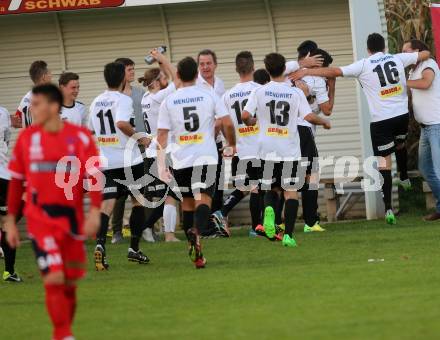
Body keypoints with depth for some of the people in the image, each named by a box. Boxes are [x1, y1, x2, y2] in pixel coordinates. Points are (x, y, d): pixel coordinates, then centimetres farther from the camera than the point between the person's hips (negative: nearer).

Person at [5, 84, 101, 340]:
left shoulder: (80, 137, -2)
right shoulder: (27, 137, 3)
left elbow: (94, 176, -4)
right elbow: (16, 181, 9)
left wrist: (95, 212, -16)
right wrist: (11, 221, 9)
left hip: (72, 217, 1)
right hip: (40, 218, -1)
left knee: (70, 282, 8)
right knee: (54, 278, -14)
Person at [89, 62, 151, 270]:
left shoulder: (96, 102, 11)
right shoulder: (123, 99, -10)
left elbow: (91, 131, 19)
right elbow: (122, 123, -27)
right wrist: (140, 138, -14)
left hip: (105, 163, 5)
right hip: (128, 160, -5)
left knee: (107, 204, -2)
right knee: (138, 200, 13)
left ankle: (100, 244, -25)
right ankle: (134, 249, 13)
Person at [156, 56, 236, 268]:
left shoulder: (169, 101, 3)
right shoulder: (209, 95, 1)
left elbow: (162, 135, 0)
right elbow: (227, 123, -2)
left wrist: (161, 164, 2)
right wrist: (232, 145, 14)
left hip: (181, 160, 2)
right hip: (206, 157, -2)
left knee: (187, 202, 14)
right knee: (203, 200, -8)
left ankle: (195, 253, 16)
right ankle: (196, 231, -38)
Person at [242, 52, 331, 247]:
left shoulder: (260, 92, -1)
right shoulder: (295, 93, -4)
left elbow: (245, 116, -5)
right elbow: (309, 117, -9)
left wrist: (251, 122, 18)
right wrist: (324, 122, 11)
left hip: (267, 150, 1)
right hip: (290, 150, -1)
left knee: (271, 188, 18)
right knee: (291, 191, 2)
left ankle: (269, 209, -16)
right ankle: (288, 234, -9)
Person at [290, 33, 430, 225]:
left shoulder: (363, 65, -6)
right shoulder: (398, 59, 6)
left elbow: (334, 72, -11)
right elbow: (425, 54, 19)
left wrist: (306, 71, -6)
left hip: (381, 119, -4)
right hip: (402, 114, 4)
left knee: (384, 163, -3)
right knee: (400, 145, 35)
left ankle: (388, 208, -10)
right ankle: (404, 178, 52)